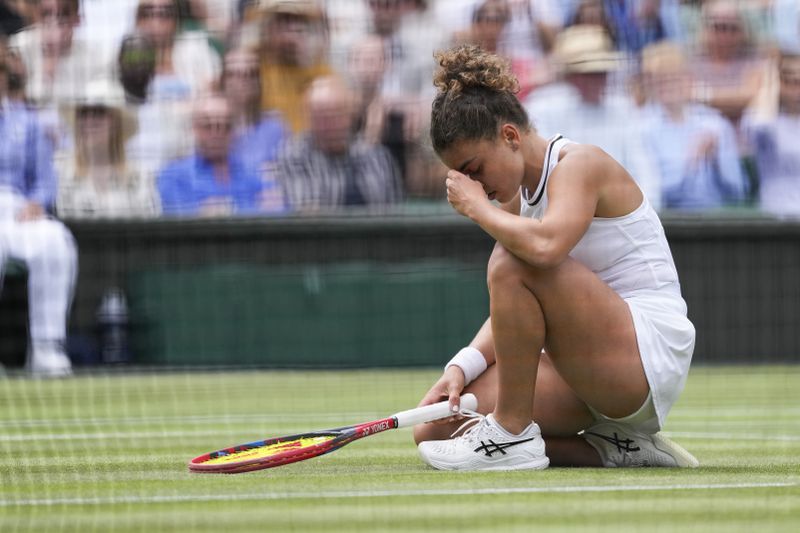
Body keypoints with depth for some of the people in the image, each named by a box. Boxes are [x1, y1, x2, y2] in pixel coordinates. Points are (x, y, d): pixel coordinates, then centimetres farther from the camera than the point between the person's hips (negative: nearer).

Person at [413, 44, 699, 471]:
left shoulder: (579, 164, -13)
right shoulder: (516, 194, 13)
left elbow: (546, 244, -35)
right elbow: (511, 314, 11)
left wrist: (478, 207, -18)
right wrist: (462, 366, -6)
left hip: (649, 356, -9)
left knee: (511, 264, -28)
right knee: (435, 430, -2)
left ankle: (513, 435, -20)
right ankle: (611, 448, 3)